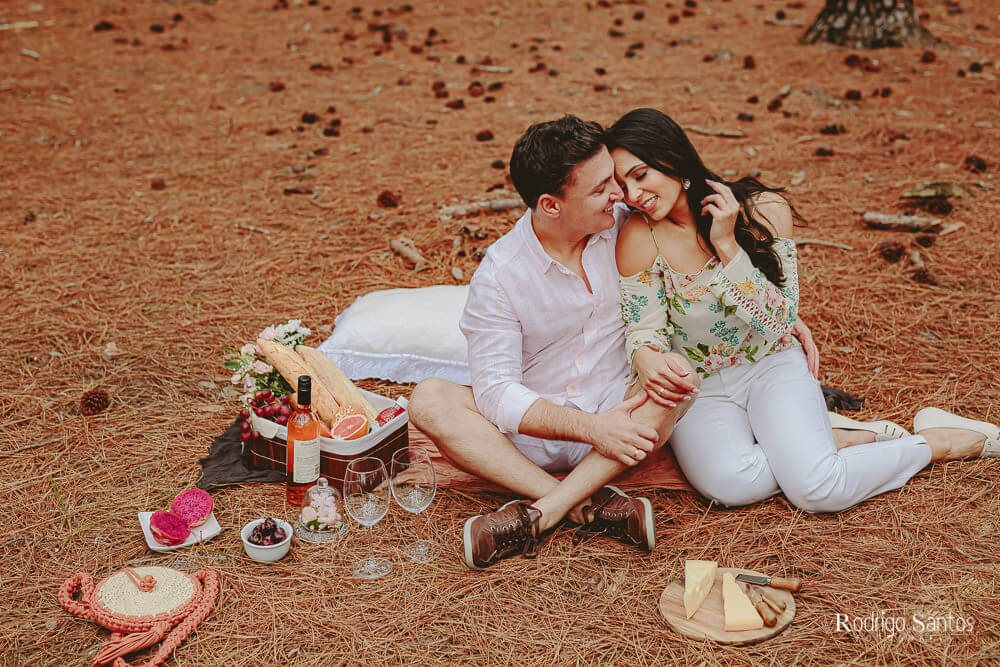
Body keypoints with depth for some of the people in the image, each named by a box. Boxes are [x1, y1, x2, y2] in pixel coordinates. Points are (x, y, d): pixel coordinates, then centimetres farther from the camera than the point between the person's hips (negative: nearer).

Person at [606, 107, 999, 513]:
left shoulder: (764, 210, -11)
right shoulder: (640, 238, -12)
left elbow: (778, 321, -13)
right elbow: (643, 329, -7)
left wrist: (727, 245, -25)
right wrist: (645, 358, -32)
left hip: (770, 367, 0)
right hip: (697, 389, 1)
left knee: (817, 490, -27)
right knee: (731, 484, -33)